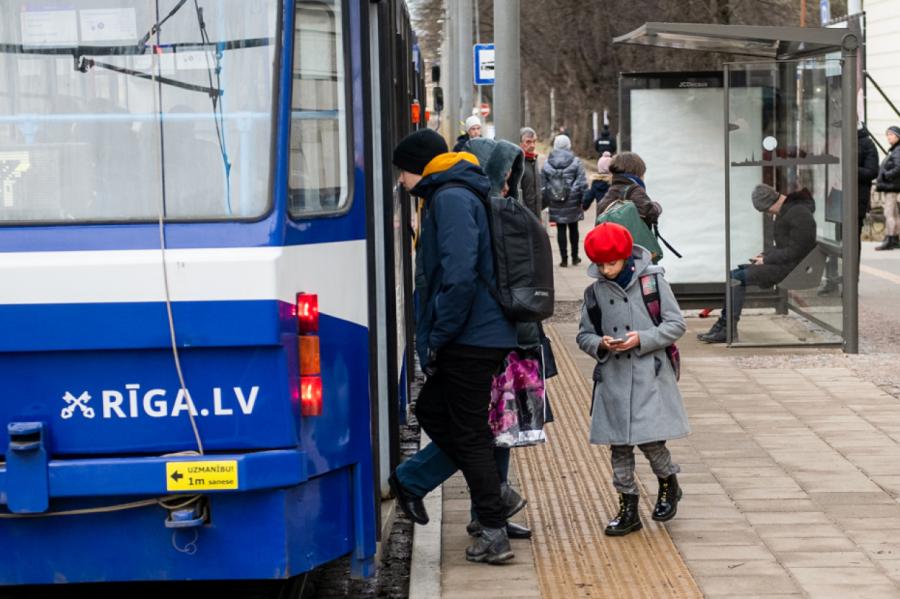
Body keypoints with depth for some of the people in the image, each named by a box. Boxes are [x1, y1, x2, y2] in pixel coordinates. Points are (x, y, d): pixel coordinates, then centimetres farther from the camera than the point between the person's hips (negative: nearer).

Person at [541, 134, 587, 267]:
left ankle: (564, 258, 5)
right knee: (573, 229, 14)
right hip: (572, 202, 0)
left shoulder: (547, 164, -2)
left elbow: (543, 185, -1)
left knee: (561, 230, 6)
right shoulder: (575, 162, -7)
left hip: (556, 204, 0)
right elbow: (582, 183, -8)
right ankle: (575, 257, 20)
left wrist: (546, 200, 6)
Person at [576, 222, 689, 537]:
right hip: (613, 378, 3)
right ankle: (628, 507, 17)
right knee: (619, 445, 6)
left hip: (649, 375, -3)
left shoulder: (652, 281, -4)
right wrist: (600, 344, -11)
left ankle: (668, 483, 21)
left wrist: (641, 339, -15)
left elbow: (676, 325, -2)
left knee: (649, 438, -9)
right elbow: (584, 335, 11)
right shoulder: (595, 292, 5)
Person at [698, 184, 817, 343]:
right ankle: (722, 324, -3)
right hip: (781, 264, 11)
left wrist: (767, 259, -14)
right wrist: (765, 255, 6)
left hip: (791, 267, -11)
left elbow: (795, 251, -20)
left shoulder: (799, 214, -17)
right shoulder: (785, 211, 15)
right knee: (734, 274, 3)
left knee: (738, 278, -17)